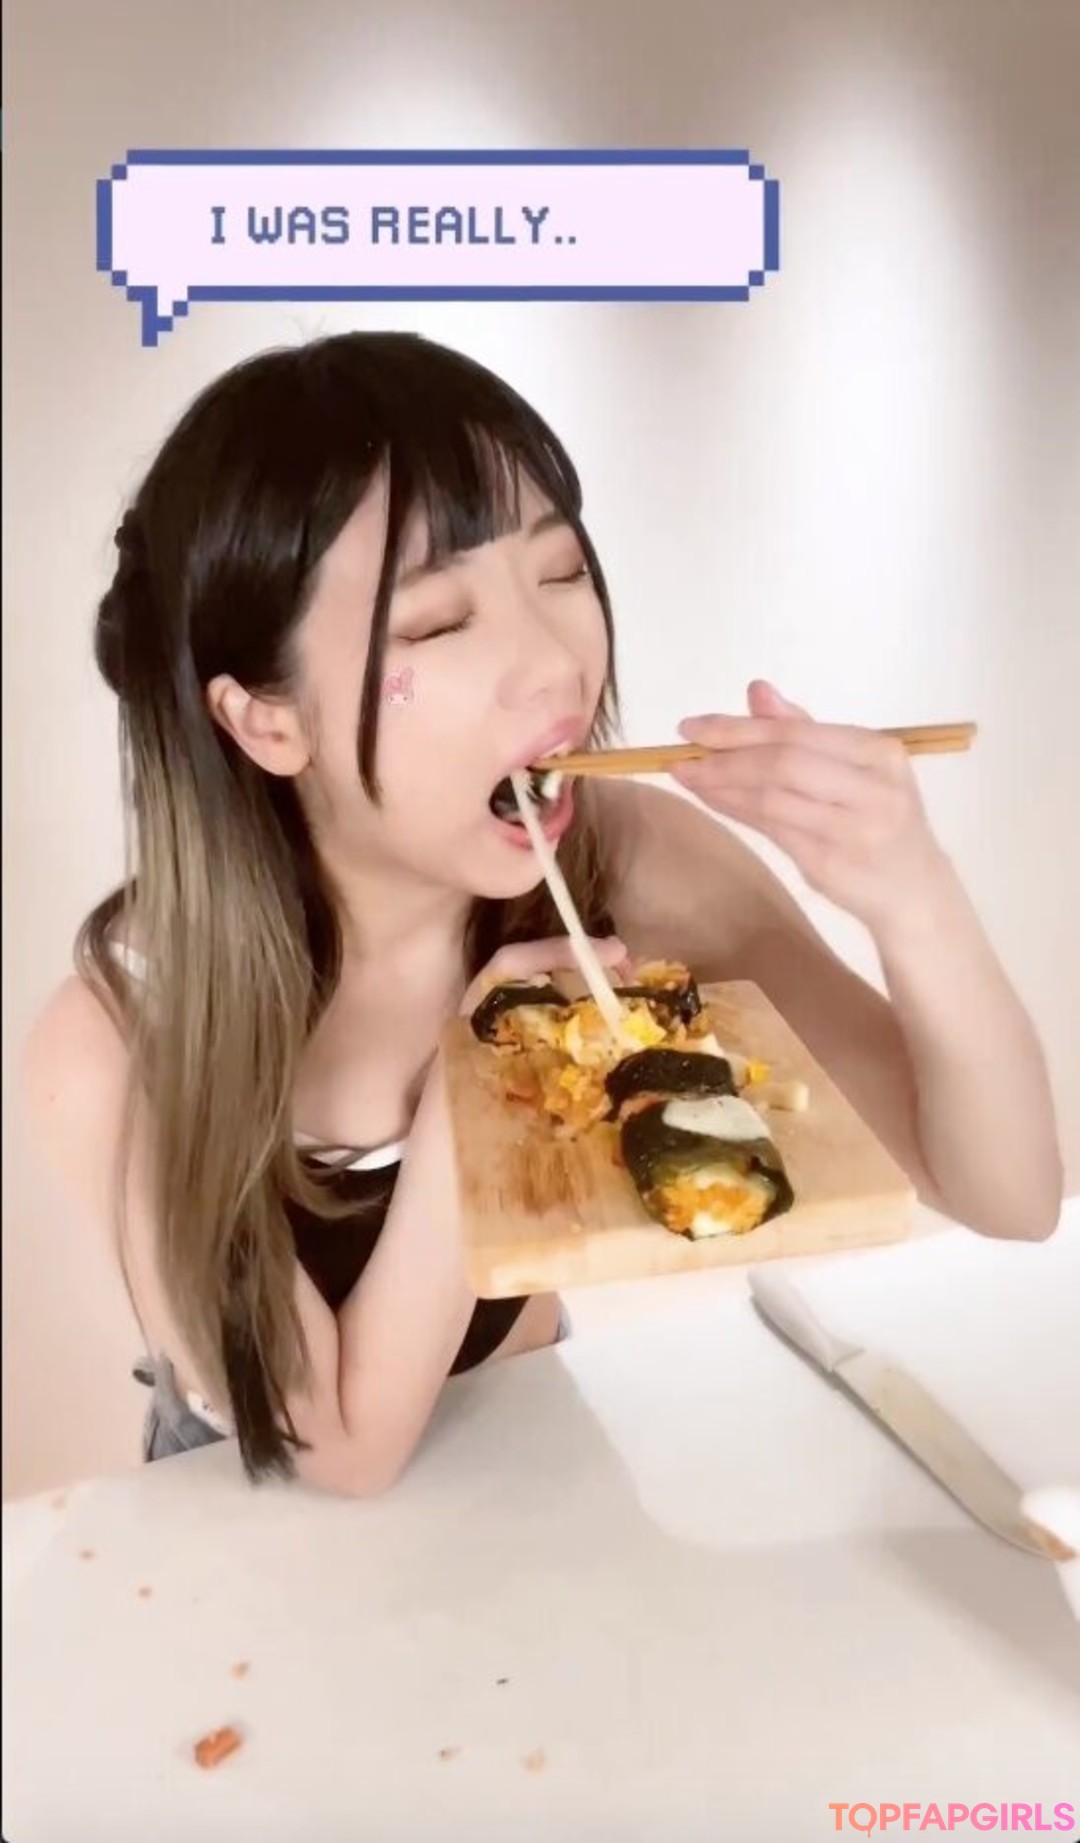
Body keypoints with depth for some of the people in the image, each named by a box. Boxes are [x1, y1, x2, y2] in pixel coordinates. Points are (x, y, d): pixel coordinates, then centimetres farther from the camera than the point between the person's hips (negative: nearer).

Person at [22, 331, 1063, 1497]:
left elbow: (1009, 1198, -17)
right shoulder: (117, 1044, -27)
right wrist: (460, 1108, -34)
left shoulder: (629, 860, -22)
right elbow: (348, 1447, -18)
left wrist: (913, 900, -35)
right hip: (272, 1528, -1)